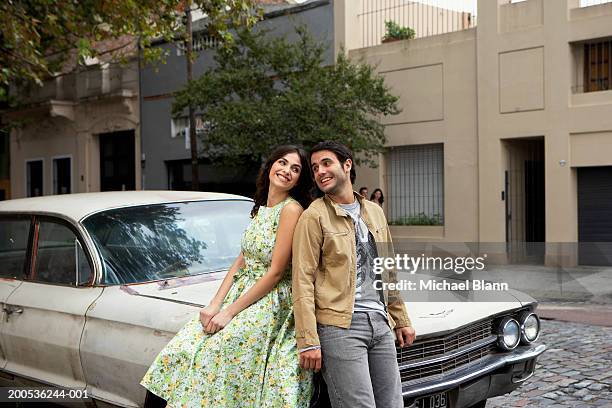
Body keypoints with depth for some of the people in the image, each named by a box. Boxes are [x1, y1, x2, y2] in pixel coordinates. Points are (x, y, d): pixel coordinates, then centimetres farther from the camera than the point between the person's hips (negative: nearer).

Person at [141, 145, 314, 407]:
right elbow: (241, 262, 10)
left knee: (215, 356, -15)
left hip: (270, 305, -8)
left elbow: (276, 271, -16)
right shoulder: (260, 209, 11)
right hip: (242, 295, 8)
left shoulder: (291, 209, -13)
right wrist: (215, 305, -3)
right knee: (186, 348, 0)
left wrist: (229, 313, -15)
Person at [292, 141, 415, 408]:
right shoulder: (314, 217, -4)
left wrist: (401, 320, 19)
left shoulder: (374, 212, 15)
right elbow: (303, 281, -9)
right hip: (340, 326, -6)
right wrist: (308, 342, -15)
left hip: (380, 324, 6)